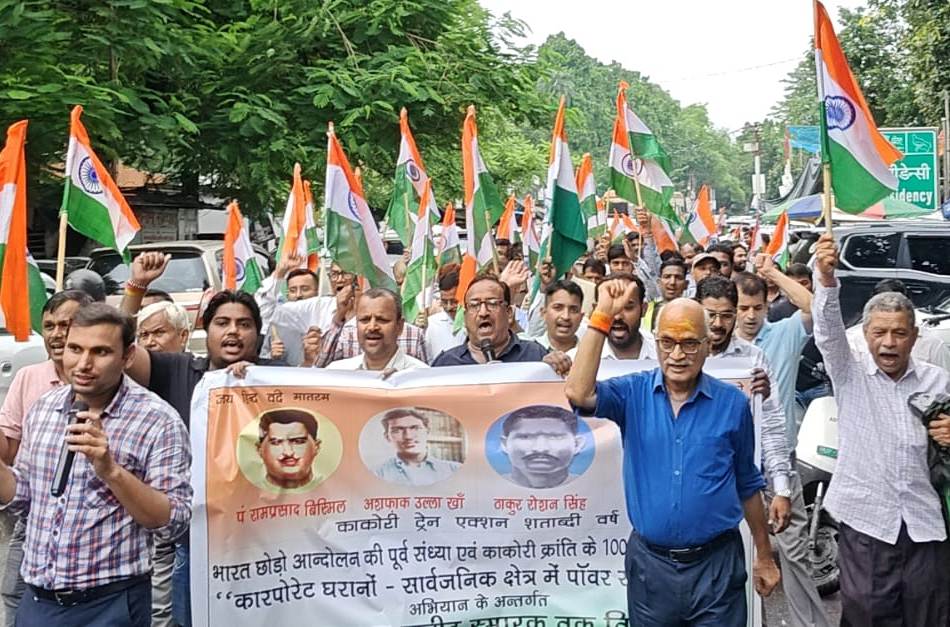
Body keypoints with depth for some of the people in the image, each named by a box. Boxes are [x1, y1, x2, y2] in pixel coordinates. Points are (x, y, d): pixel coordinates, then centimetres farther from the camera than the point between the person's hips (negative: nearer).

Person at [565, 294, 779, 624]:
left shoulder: (732, 403, -4)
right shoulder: (633, 393, -5)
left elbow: (747, 484, 7)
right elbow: (578, 393, -26)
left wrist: (764, 556, 11)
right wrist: (602, 316, -26)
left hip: (717, 561, 0)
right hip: (649, 562, 1)